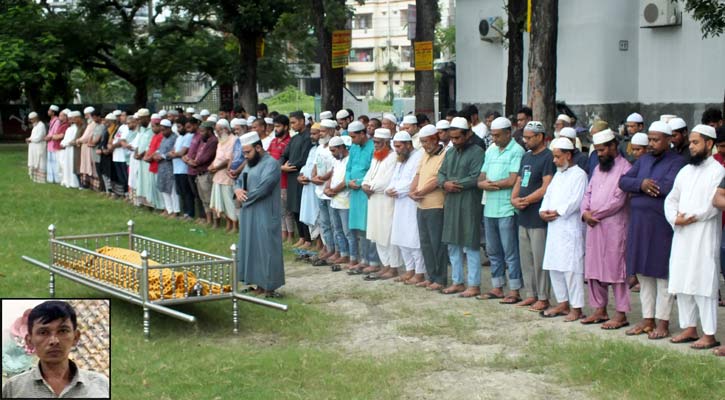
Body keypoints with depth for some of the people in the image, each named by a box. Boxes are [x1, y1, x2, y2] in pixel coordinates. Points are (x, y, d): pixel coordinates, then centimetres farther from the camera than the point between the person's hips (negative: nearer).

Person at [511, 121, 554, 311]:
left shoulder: (548, 158, -11)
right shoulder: (526, 157, 16)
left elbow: (546, 188, -18)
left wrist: (525, 200, -13)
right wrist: (514, 199, -1)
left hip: (538, 217, -9)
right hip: (524, 216, 9)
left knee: (540, 259, -4)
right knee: (526, 258, 12)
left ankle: (543, 298, 3)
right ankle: (532, 294, 21)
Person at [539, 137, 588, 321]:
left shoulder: (579, 175, -7)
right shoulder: (558, 174, 20)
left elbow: (575, 201, -16)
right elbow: (548, 194, 17)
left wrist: (556, 212, -12)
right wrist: (543, 211, -1)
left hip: (570, 228, -9)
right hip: (554, 228, 9)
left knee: (571, 268, -9)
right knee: (554, 267, 11)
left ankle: (576, 308, -5)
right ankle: (563, 303, 21)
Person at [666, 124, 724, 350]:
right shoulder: (685, 171, 16)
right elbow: (671, 199, 14)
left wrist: (690, 217, -14)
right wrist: (675, 218, -4)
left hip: (704, 236, -7)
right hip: (681, 236, 7)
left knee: (703, 285, -7)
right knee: (681, 284, 9)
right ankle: (689, 329, 17)